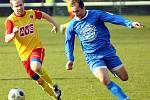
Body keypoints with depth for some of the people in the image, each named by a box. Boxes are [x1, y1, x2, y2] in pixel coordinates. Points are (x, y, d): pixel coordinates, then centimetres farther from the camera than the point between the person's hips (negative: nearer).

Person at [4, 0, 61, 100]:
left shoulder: (31, 13, -1)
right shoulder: (10, 20, -9)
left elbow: (44, 15, 21)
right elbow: (7, 39, -18)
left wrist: (54, 24, 26)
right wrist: (14, 33, -38)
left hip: (37, 48, -1)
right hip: (25, 53, 1)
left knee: (35, 67, -34)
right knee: (39, 81, 7)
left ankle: (53, 86, -14)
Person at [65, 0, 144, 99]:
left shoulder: (96, 14, -6)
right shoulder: (72, 25, 1)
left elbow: (114, 18, -14)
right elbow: (69, 42, 14)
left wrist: (130, 23, -26)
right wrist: (70, 59, 8)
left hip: (108, 51, 1)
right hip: (93, 57, -1)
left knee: (124, 77, 5)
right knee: (105, 80, -24)